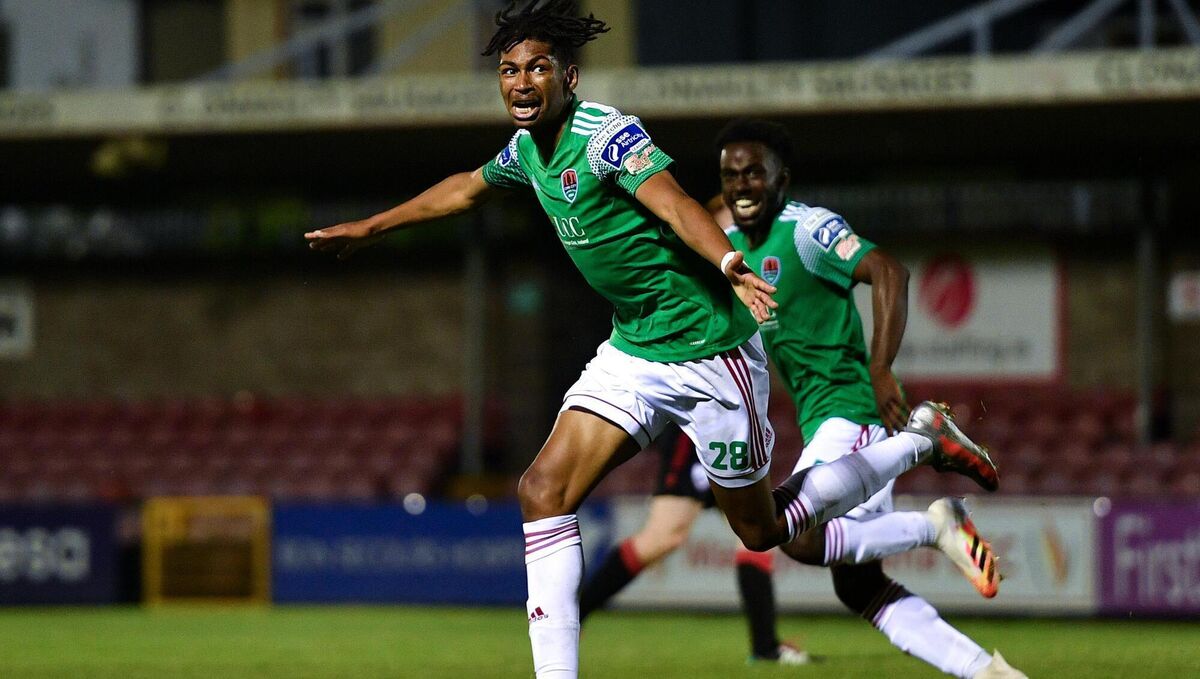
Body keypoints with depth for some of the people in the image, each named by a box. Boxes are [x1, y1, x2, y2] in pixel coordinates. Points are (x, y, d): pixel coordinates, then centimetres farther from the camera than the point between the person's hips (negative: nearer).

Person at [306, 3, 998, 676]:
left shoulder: (607, 133, -21)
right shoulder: (529, 148, 4)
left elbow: (674, 203, -37)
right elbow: (465, 188, 26)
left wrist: (726, 263, -56)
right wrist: (369, 228, 34)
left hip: (708, 349, -7)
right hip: (632, 350, 7)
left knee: (762, 530, 6)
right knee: (544, 491, -10)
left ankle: (920, 441, 24)